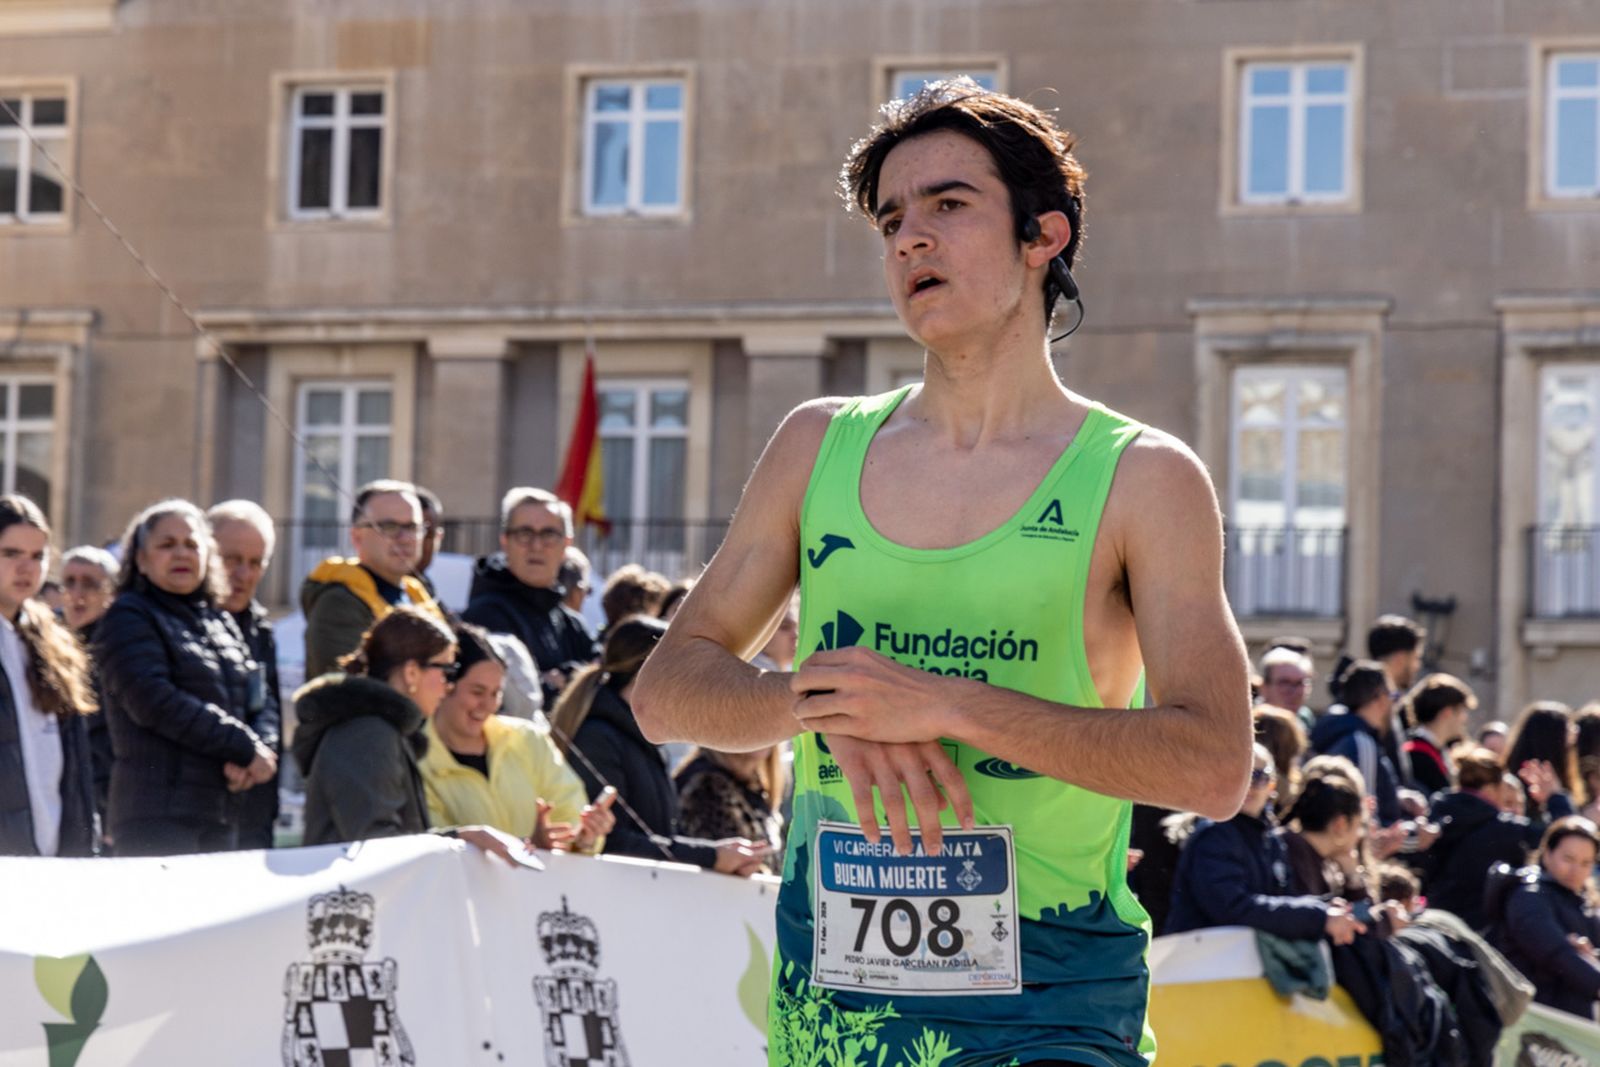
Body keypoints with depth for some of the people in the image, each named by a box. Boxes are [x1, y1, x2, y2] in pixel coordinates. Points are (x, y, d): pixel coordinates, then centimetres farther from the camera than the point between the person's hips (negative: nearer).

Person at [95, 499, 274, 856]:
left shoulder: (221, 622, 22)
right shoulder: (129, 619, 0)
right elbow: (155, 701, -14)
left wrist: (247, 760, -6)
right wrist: (243, 747, -13)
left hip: (222, 810, 7)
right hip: (158, 810, -7)